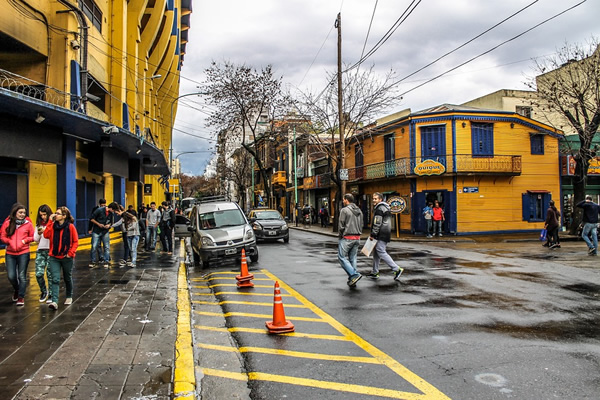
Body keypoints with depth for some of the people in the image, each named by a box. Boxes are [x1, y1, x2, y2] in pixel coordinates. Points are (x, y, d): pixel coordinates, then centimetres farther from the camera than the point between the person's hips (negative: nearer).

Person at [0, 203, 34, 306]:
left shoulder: (28, 224, -1)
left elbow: (32, 237, 8)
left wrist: (25, 240, -10)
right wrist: (9, 241, -10)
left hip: (23, 253, -1)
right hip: (10, 254, 2)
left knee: (22, 276, 1)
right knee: (11, 276, 2)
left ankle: (21, 297, 11)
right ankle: (17, 290, 33)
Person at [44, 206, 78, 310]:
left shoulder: (70, 226, -7)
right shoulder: (53, 225, 2)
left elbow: (75, 241, -5)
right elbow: (46, 235, -14)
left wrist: (71, 253, -14)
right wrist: (50, 222, -13)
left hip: (66, 258, -2)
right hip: (54, 257, 2)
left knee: (68, 278, 16)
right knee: (55, 279, -9)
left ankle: (69, 297, 36)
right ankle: (54, 301, -13)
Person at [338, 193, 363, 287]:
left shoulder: (344, 210, -10)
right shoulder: (359, 211, 13)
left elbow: (341, 225, -11)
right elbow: (361, 225, 14)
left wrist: (340, 235, 2)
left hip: (347, 237, -7)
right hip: (357, 238, 7)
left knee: (342, 257, 0)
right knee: (352, 258, 12)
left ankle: (354, 274, -13)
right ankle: (352, 280, 13)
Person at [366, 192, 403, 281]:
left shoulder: (379, 208, -13)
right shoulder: (386, 207, 19)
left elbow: (377, 224, -19)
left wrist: (373, 234, -15)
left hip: (381, 235, -10)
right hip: (386, 234, 10)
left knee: (381, 252, -10)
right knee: (376, 252, 13)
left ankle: (397, 269, -11)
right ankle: (375, 272, 18)